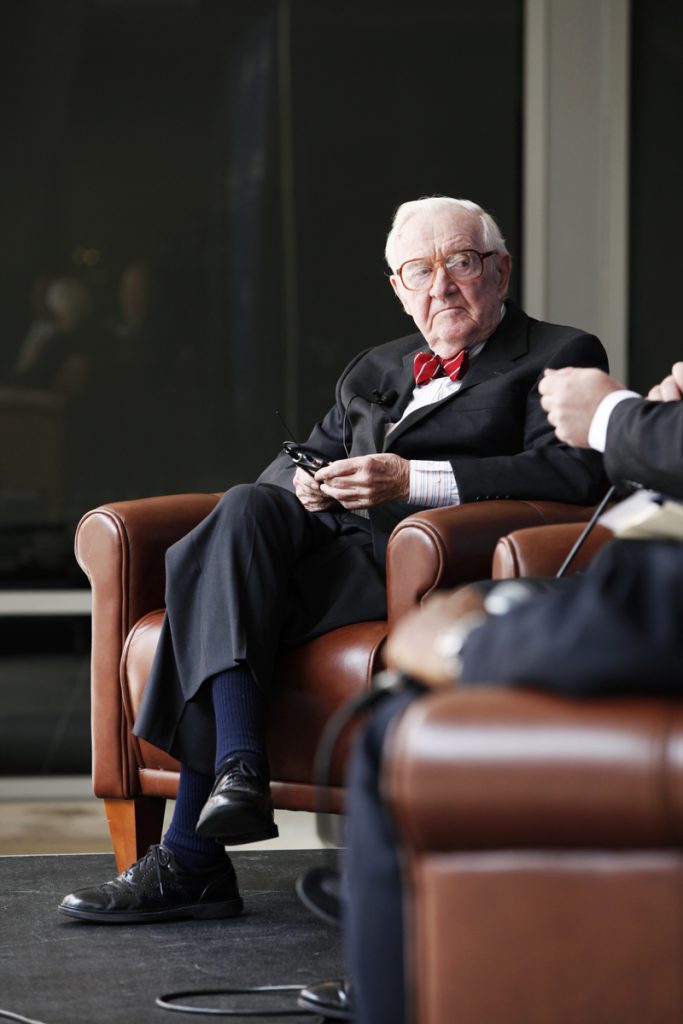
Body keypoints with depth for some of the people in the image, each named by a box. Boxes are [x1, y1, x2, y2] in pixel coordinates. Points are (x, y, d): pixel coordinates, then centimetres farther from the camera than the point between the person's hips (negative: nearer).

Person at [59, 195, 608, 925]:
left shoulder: (562, 358, 9)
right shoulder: (376, 371, 31)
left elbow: (573, 475, -10)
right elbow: (288, 463, 27)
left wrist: (411, 480, -17)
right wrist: (306, 479, -1)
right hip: (332, 536, 7)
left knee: (211, 588, -27)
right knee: (247, 508, -28)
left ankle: (190, 857, -29)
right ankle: (237, 772, -37)